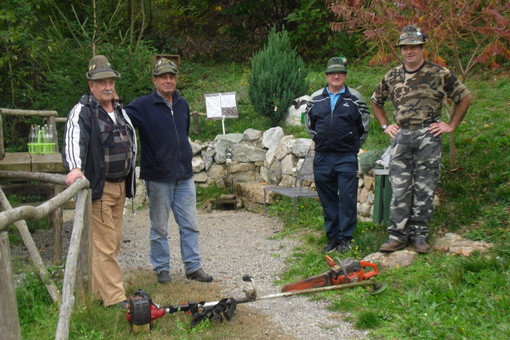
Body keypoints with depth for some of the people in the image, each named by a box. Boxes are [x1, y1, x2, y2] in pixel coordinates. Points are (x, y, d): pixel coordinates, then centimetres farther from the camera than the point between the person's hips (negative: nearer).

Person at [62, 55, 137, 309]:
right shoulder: (82, 112, -11)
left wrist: (130, 175, 22)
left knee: (114, 242, 16)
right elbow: (73, 139, -28)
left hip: (120, 186, 9)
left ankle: (100, 288, 29)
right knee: (104, 244, -5)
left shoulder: (120, 111, 15)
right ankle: (114, 297, 0)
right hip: (98, 187, -8)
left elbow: (132, 140, 25)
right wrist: (75, 167, -46)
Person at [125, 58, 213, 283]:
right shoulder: (142, 106, -7)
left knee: (190, 225, 9)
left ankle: (193, 267, 18)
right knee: (159, 228, 7)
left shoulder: (183, 104, 10)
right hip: (158, 178, -5)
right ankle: (161, 268, 20)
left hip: (184, 176, 5)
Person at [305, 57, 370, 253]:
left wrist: (354, 146, 11)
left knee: (347, 198, -4)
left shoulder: (355, 99, 2)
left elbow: (364, 125, 11)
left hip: (347, 158, -3)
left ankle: (345, 237, 6)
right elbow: (309, 124, 20)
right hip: (322, 157, 3)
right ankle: (332, 237, 18)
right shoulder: (315, 99, 7)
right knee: (327, 199, 8)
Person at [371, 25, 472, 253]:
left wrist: (451, 125, 2)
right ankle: (398, 235, 8)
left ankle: (419, 235, 11)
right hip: (401, 138, 2)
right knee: (399, 189, 1)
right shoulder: (392, 77, 10)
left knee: (424, 189, 2)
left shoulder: (439, 74, 0)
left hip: (428, 137, -2)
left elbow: (465, 97, 7)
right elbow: (376, 102, 25)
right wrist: (385, 125, 14)